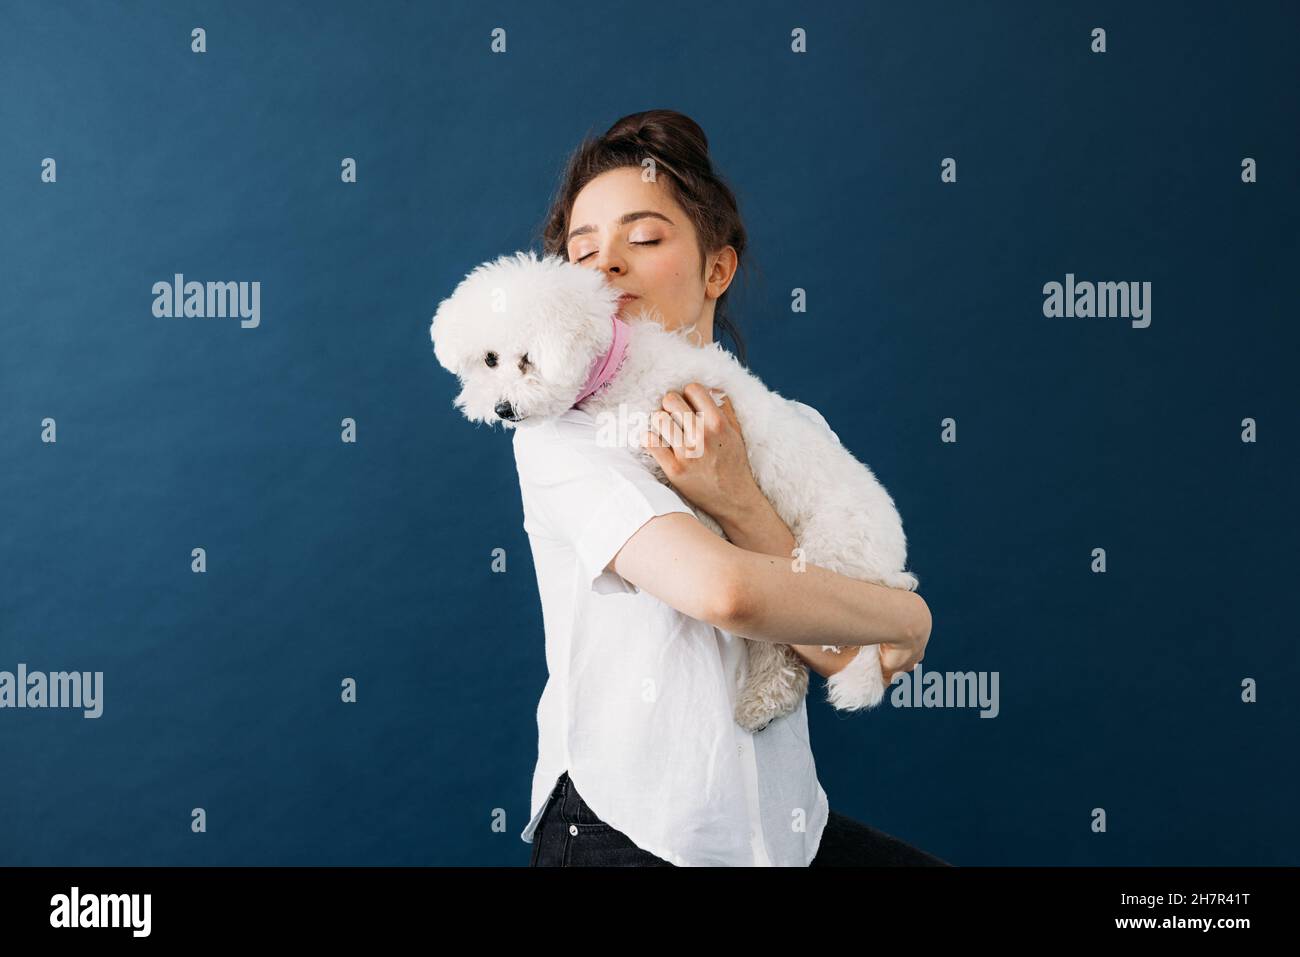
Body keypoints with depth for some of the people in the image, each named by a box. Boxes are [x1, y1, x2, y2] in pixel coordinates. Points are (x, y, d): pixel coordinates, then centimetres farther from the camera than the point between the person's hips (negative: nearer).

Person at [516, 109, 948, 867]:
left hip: (785, 823, 4)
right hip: (624, 831, -4)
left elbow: (842, 656, -5)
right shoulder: (559, 435, -9)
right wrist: (910, 615, -10)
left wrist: (738, 499, -17)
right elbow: (723, 589, -25)